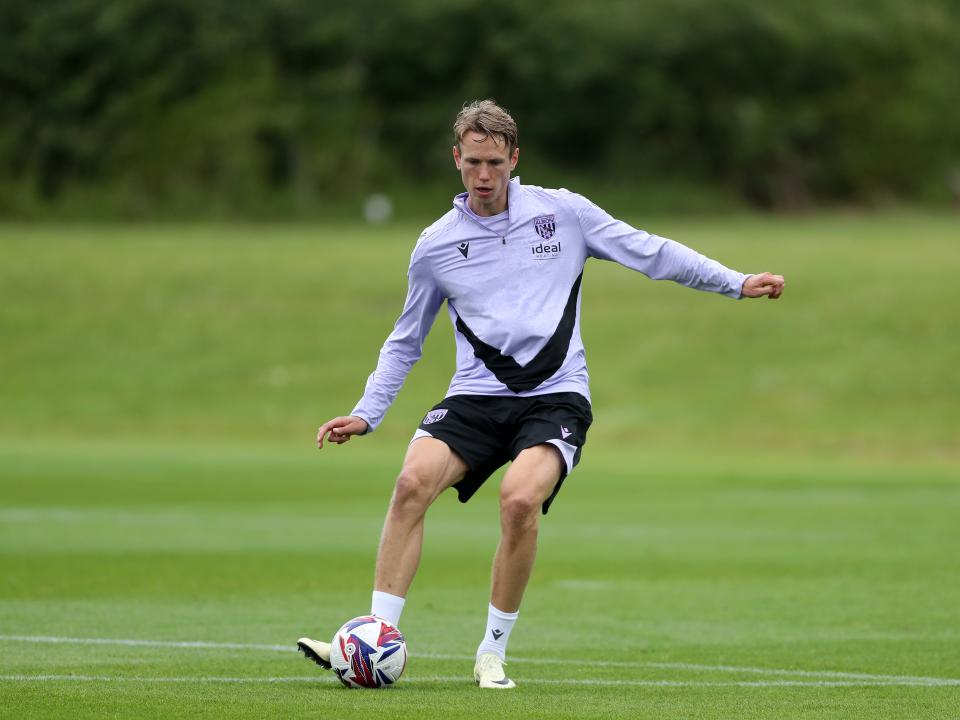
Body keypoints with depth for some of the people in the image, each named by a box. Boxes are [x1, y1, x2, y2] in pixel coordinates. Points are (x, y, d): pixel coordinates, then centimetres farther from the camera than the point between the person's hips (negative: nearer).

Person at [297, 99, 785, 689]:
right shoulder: (435, 246, 8)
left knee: (520, 498, -29)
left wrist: (738, 284, 4)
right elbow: (406, 342, 19)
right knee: (413, 482, -25)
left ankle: (493, 652, -12)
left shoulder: (563, 212, 4)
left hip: (555, 396, -2)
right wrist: (366, 415, 10)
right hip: (476, 396, 2)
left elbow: (653, 254, 10)